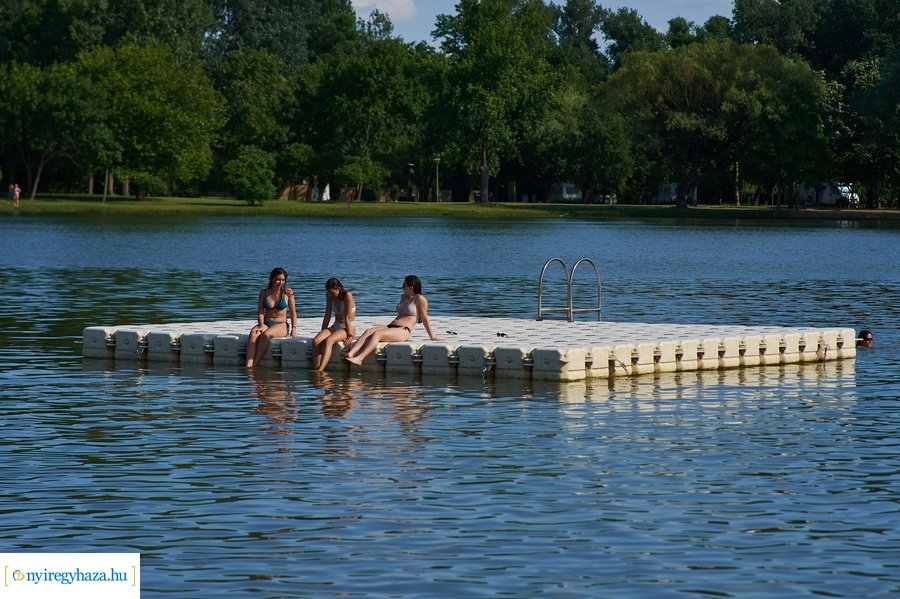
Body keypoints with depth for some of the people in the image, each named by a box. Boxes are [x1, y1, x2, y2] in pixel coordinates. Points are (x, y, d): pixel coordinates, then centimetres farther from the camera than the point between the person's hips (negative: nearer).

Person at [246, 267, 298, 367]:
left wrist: (294, 329, -6)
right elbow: (260, 312, 1)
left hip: (281, 325, -2)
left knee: (266, 334, -37)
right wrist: (261, 325, -17)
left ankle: (254, 363, -38)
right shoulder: (264, 293, 9)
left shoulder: (287, 292, 4)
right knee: (253, 334, -33)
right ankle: (248, 366, -48)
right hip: (266, 324, 2)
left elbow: (293, 313, 6)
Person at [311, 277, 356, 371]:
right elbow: (327, 316, 10)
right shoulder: (330, 296, 7)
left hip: (348, 328, -7)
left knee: (328, 341, -35)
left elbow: (347, 318, -15)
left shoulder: (347, 295, -12)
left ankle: (320, 371, -48)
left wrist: (350, 336, -15)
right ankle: (315, 370, -36)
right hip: (335, 327, 7)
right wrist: (322, 332, 7)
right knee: (316, 340, -24)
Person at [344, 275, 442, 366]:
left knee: (377, 334, -33)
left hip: (404, 331, -8)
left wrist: (432, 336, 4)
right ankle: (350, 354, -42)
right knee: (369, 331, -22)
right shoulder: (404, 297, 27)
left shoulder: (419, 299, 2)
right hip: (390, 327, 8)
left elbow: (424, 318, 2)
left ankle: (359, 359, -51)